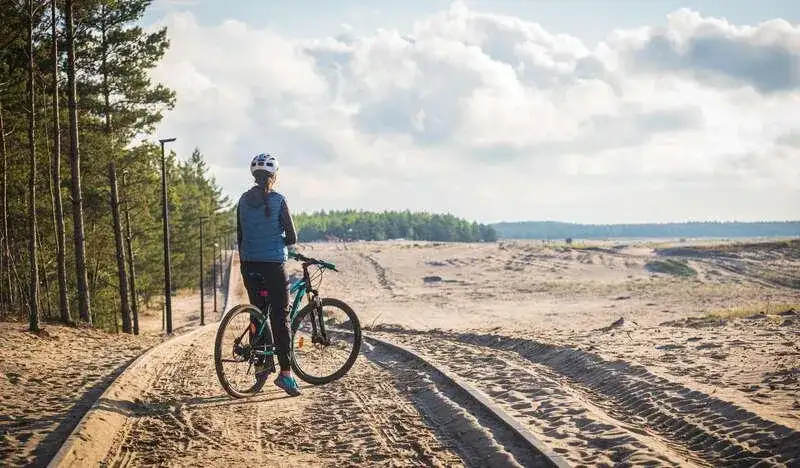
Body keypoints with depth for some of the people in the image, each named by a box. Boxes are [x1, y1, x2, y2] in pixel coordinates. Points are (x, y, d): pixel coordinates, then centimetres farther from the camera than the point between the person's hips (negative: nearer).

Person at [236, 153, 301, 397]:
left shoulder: (243, 200, 5)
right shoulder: (278, 200, -9)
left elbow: (239, 236, 10)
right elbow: (292, 238, -8)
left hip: (249, 264, 5)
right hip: (273, 264, -5)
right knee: (280, 317, -5)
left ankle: (260, 364, 22)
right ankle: (285, 372, -10)